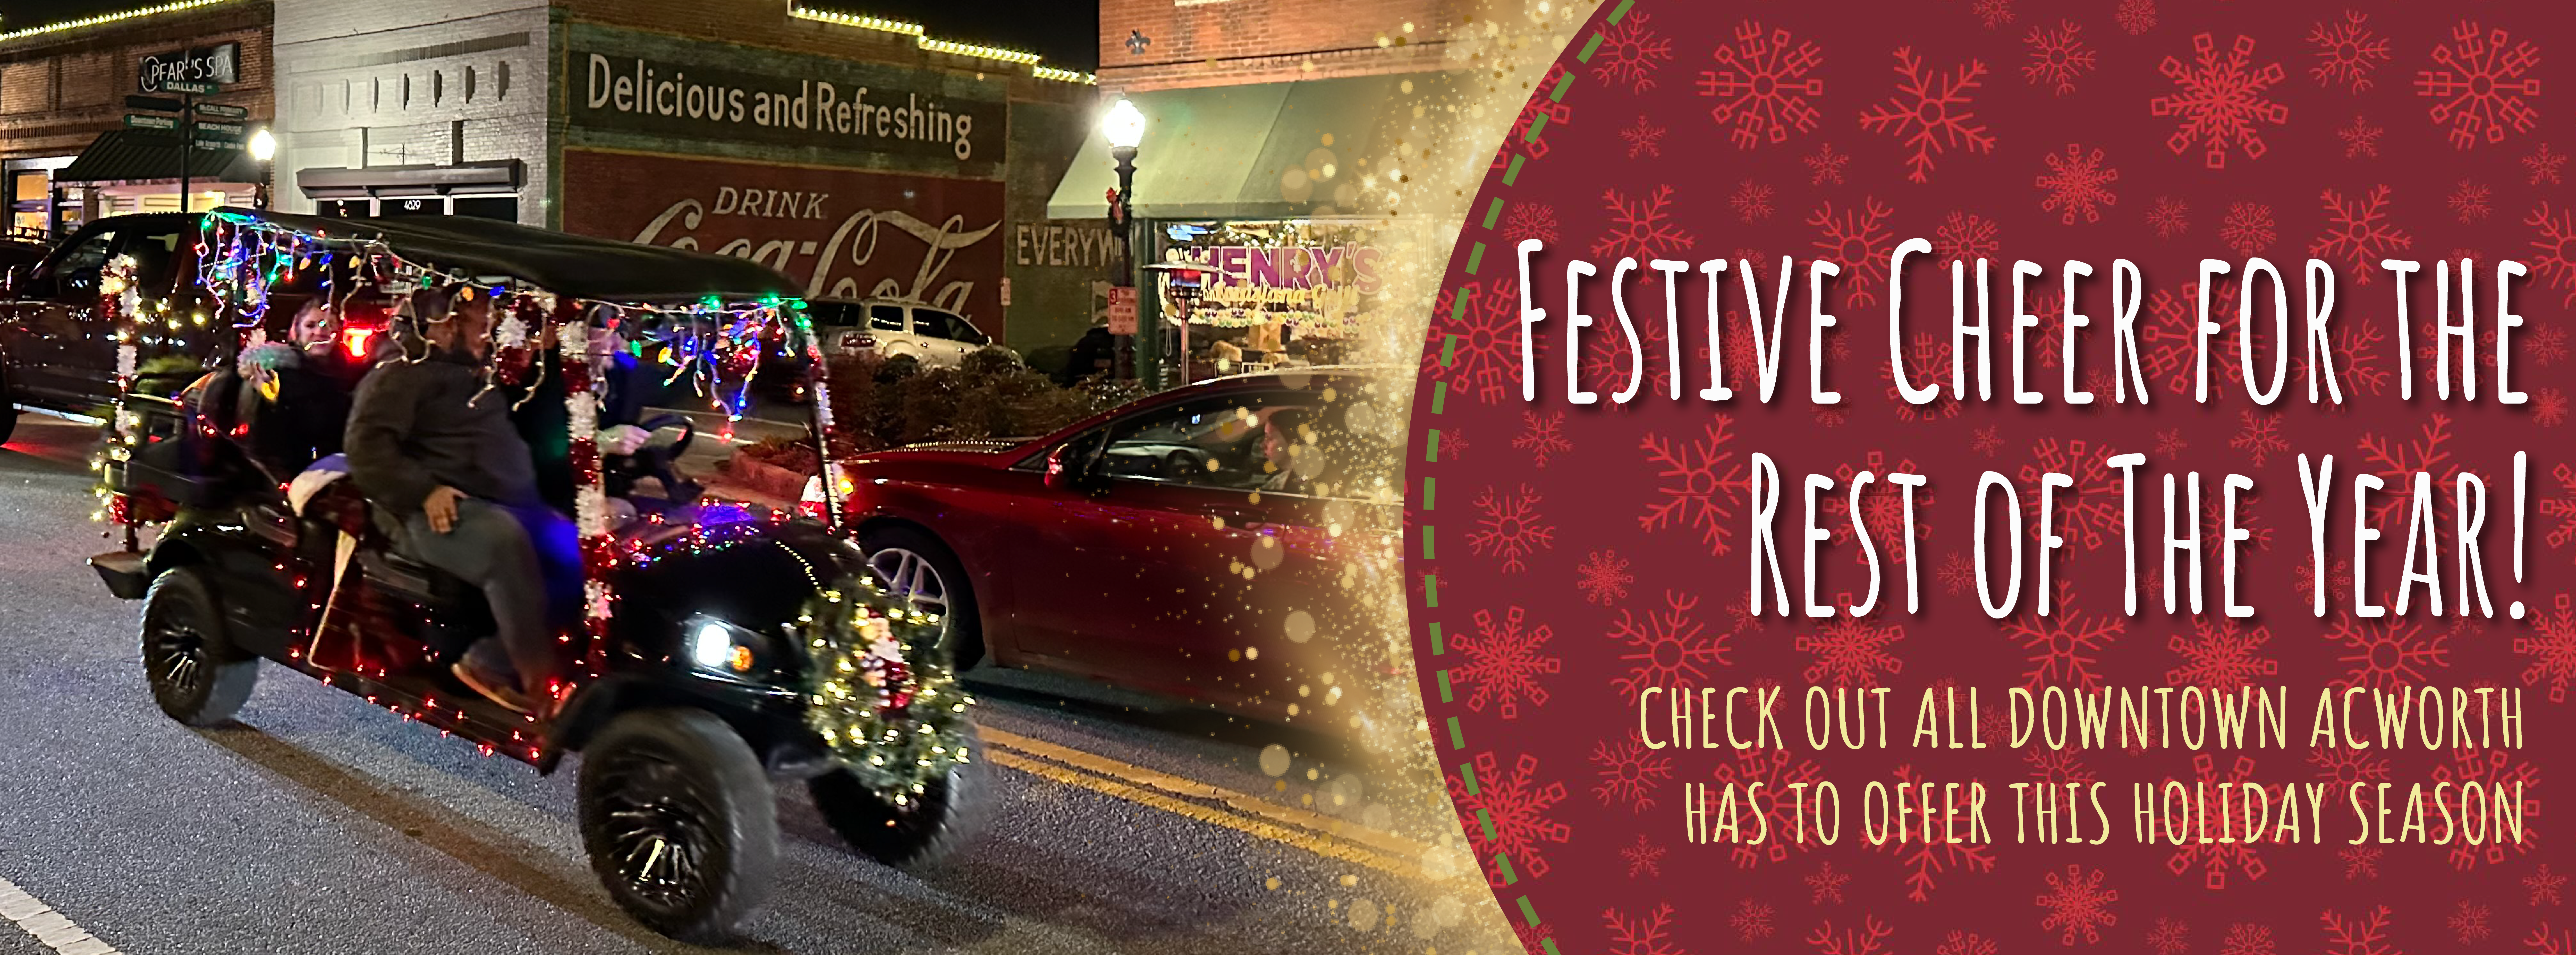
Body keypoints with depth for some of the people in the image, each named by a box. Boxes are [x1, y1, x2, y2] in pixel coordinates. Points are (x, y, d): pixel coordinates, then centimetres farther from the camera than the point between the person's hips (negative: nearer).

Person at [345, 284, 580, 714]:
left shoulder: (483, 380, 30)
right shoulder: (403, 376, 6)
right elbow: (367, 444, -8)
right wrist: (425, 490, -17)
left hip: (511, 506, 8)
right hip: (443, 513, -8)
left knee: (575, 551, -18)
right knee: (506, 540, -39)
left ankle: (492, 662, -19)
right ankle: (540, 681, -37)